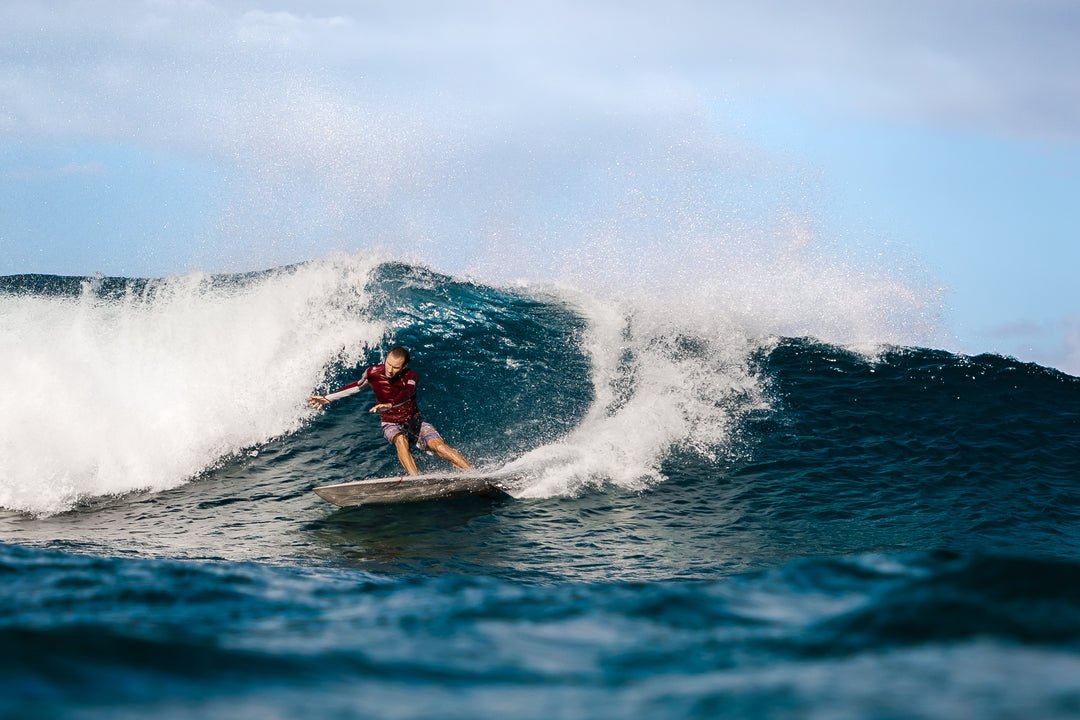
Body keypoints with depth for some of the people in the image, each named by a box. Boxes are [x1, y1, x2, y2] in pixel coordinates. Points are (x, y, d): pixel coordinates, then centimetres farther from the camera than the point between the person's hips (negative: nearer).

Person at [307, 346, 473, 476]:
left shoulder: (410, 377, -20)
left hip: (414, 422, -1)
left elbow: (406, 394, -43)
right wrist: (327, 398, 14)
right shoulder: (373, 373, -11)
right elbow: (357, 386, 10)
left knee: (438, 445, -25)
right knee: (400, 440, -35)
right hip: (391, 425, 1)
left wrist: (390, 405, -63)